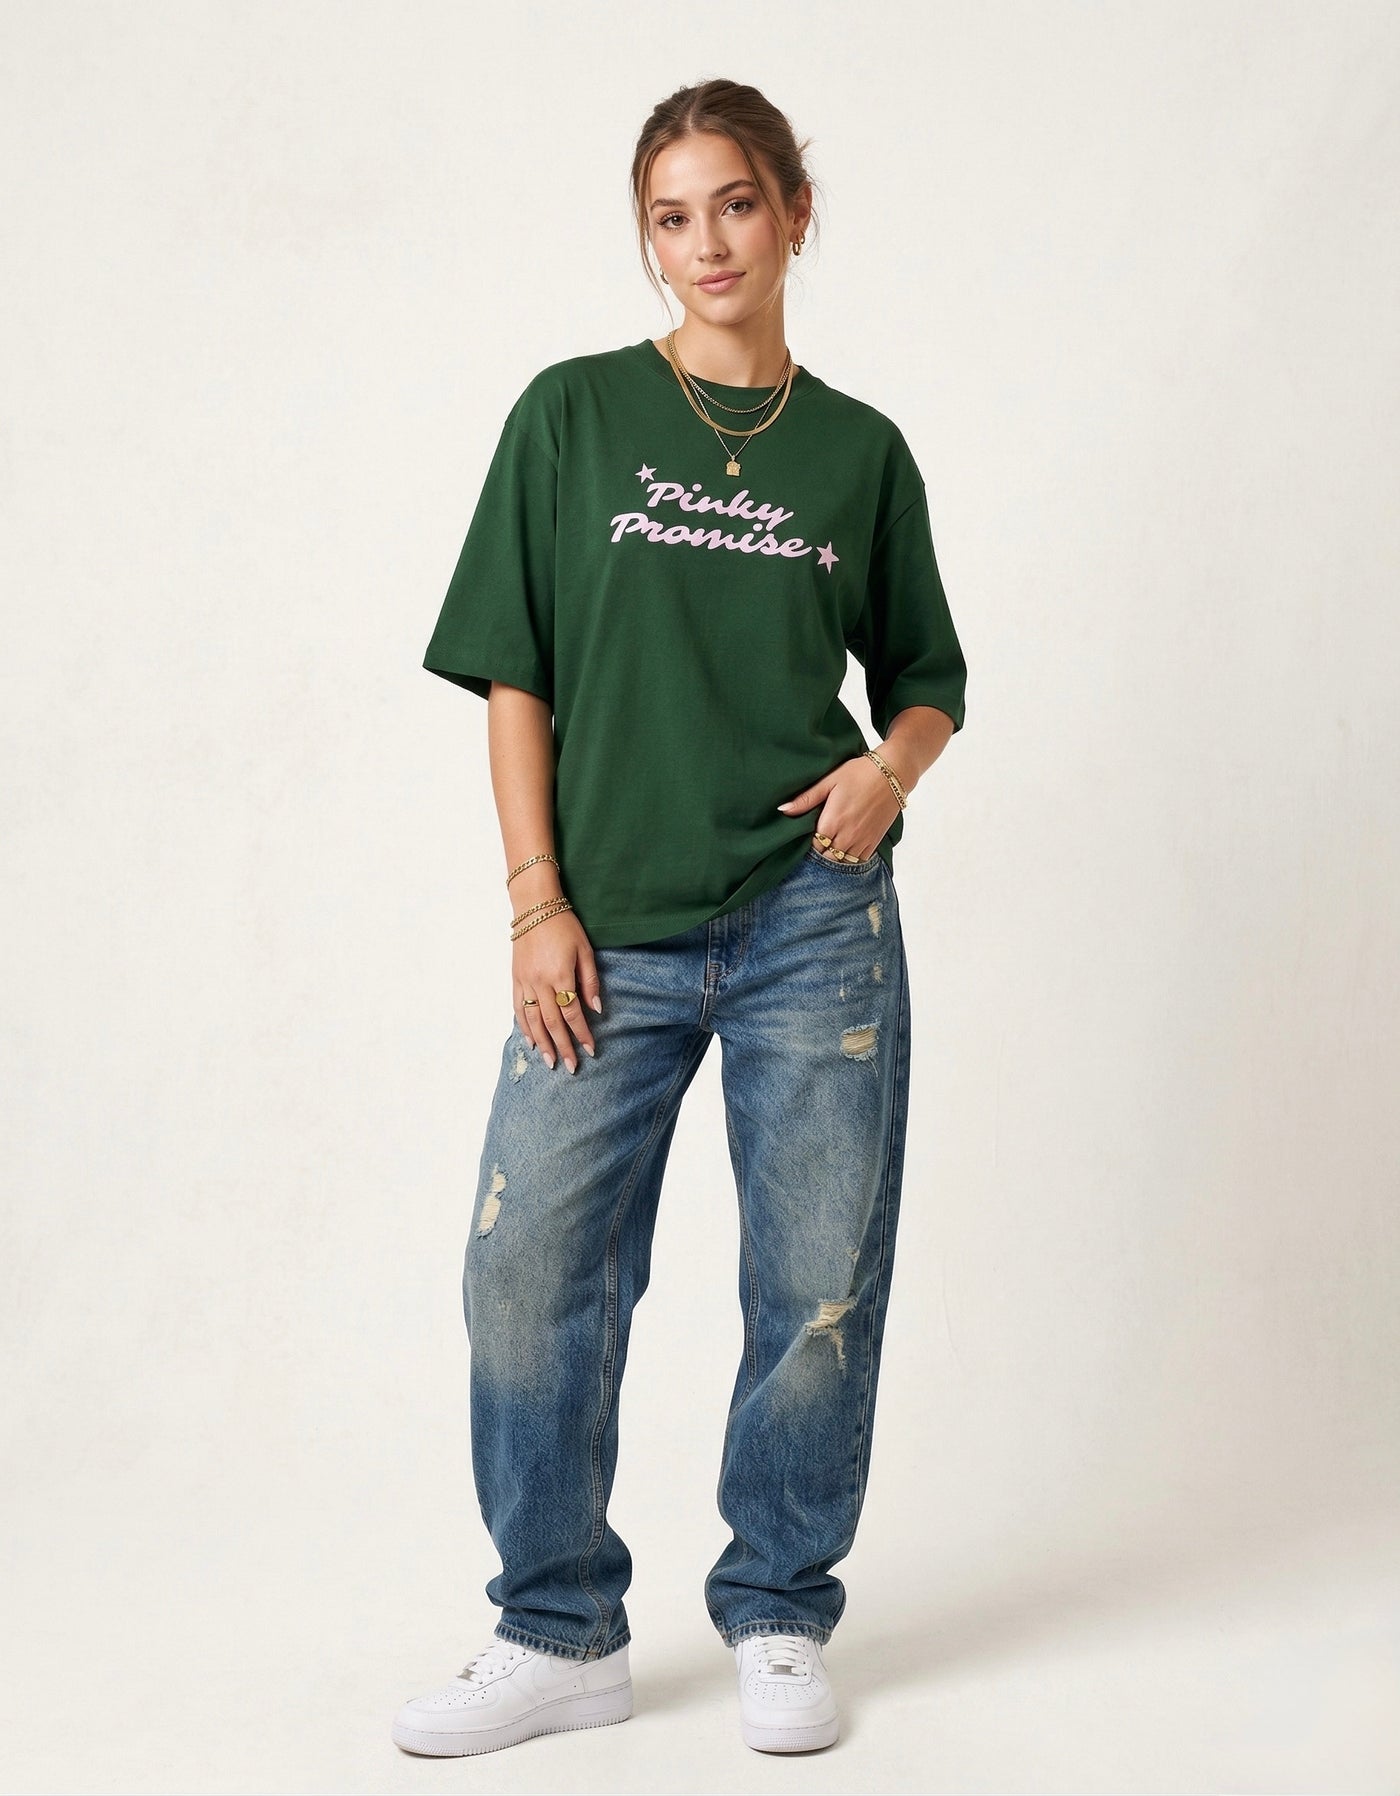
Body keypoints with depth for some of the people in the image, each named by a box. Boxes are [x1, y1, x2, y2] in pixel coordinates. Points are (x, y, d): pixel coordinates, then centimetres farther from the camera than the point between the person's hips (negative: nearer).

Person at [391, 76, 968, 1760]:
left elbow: (925, 672, 16)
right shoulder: (573, 415, 4)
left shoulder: (860, 450, 8)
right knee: (530, 1273, -2)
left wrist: (894, 765, -6)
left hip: (813, 922, 1)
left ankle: (778, 1619, 23)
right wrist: (536, 898, -5)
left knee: (820, 1284, 4)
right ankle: (561, 1633, 16)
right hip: (610, 932, 0)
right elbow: (514, 673, 2)